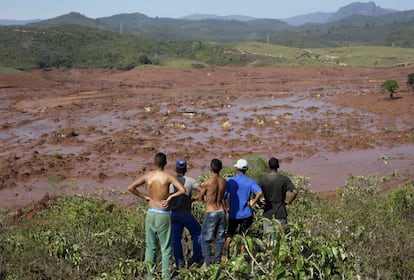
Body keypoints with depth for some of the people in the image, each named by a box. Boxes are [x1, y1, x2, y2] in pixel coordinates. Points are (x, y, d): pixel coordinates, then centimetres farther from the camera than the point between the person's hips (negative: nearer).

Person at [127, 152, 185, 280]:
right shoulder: (168, 176, -12)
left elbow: (130, 188, -3)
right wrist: (170, 196, -9)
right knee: (166, 247, 7)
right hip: (163, 214, -4)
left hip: (151, 213, 4)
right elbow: (182, 190, -22)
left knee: (150, 245, 14)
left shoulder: (147, 175, -2)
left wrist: (144, 197, 3)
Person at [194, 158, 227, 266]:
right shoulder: (224, 182, -2)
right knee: (220, 238, 15)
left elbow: (200, 198, -5)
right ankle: (217, 260, 22)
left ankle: (207, 262, 3)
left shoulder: (207, 183, -17)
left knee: (206, 239, 6)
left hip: (211, 213, -5)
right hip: (221, 212, 5)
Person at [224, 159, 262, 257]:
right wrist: (253, 202, -9)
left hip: (233, 214, 1)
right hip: (246, 214, 0)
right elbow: (259, 192, -21)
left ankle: (227, 257, 19)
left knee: (229, 235, 17)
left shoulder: (230, 181, -4)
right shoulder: (250, 181, -5)